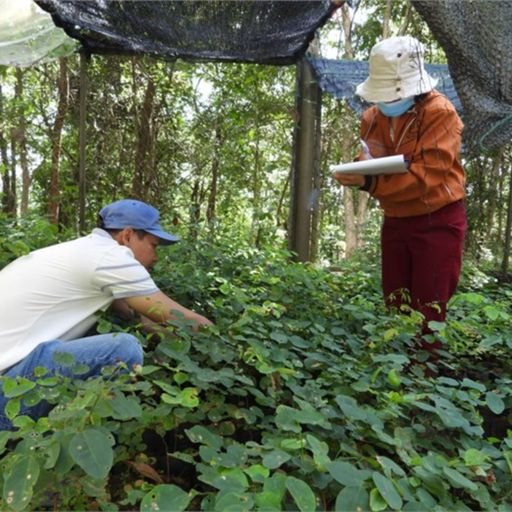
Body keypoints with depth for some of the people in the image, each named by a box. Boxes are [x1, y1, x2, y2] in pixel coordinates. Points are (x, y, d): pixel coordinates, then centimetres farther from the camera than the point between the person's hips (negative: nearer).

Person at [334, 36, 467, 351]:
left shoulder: (440, 113, -16)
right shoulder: (372, 116, 4)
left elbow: (427, 175, -25)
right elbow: (370, 168, 4)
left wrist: (371, 183, -35)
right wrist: (367, 163, -21)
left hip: (437, 222, -6)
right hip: (396, 221, 6)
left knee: (428, 313, -1)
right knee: (395, 308, 12)